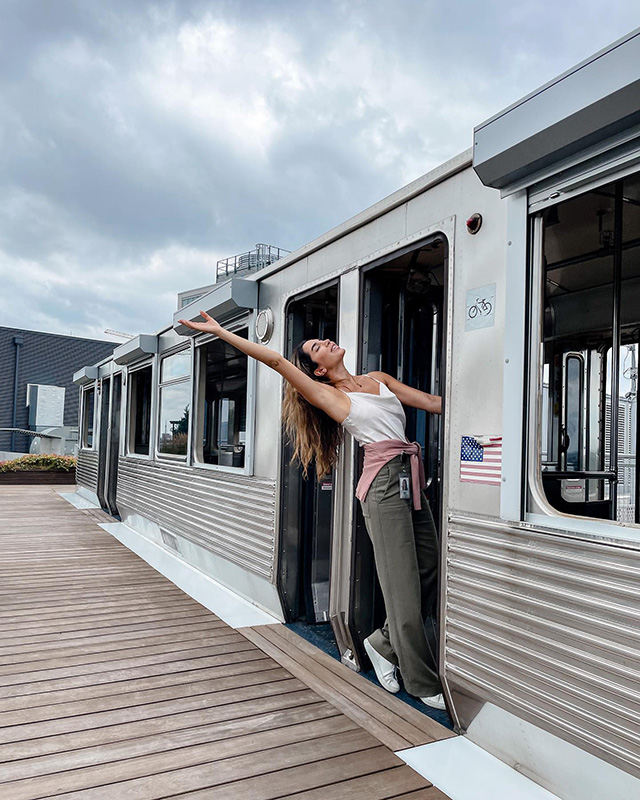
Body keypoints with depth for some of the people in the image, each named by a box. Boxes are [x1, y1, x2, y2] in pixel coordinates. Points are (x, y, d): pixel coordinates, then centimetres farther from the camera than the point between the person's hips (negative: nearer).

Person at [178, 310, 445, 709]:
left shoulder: (379, 378, 21)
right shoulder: (327, 394, 4)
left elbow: (435, 402, 23)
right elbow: (276, 360, -4)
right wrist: (220, 331, -4)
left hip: (412, 480, 7)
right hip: (385, 482, -6)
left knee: (431, 572, 6)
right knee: (403, 584, -4)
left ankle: (385, 644, 28)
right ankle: (423, 683, 14)